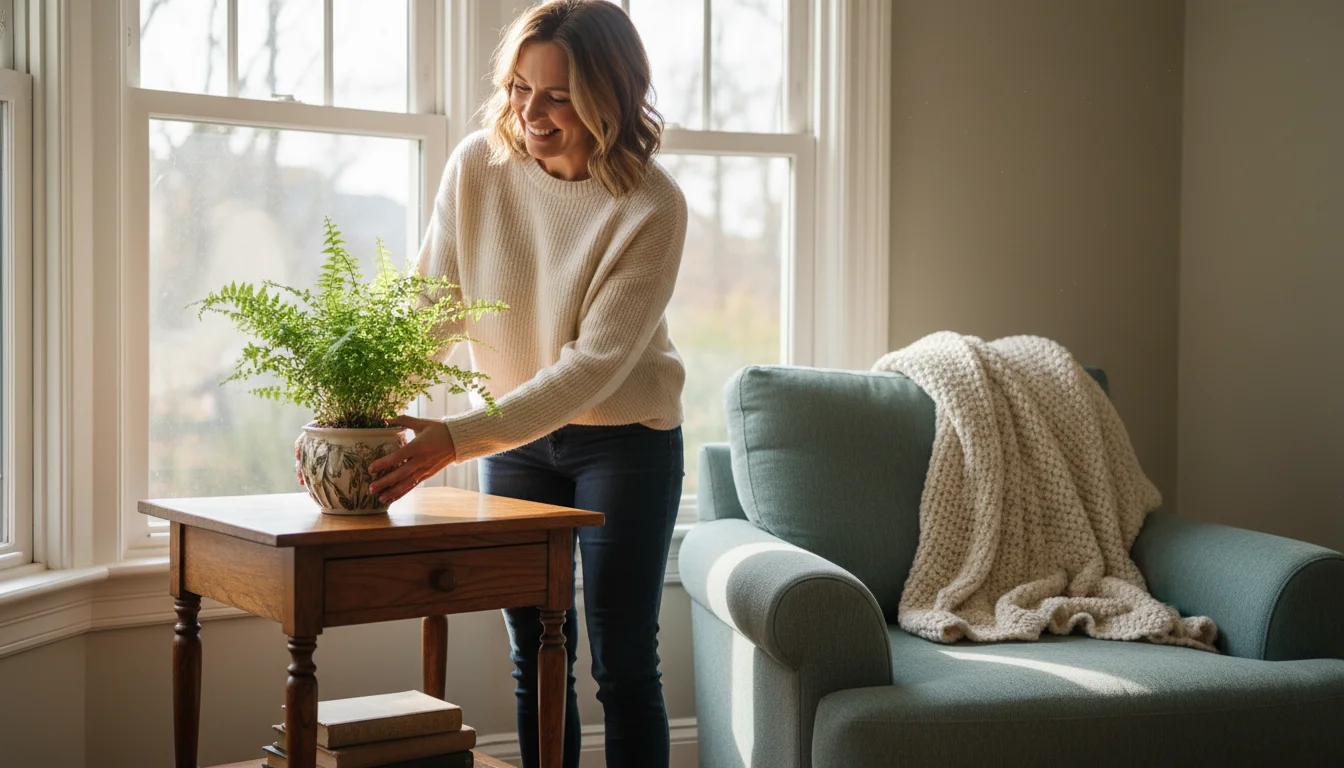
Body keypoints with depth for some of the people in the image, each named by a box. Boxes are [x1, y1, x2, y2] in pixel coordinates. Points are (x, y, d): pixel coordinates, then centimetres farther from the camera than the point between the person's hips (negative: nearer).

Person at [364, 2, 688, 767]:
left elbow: (594, 365, -26)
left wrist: (456, 440, -33)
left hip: (625, 437, -3)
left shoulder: (652, 207, -22)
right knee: (536, 660, 10)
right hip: (514, 433, 4)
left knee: (623, 665, -1)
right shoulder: (478, 167, -11)